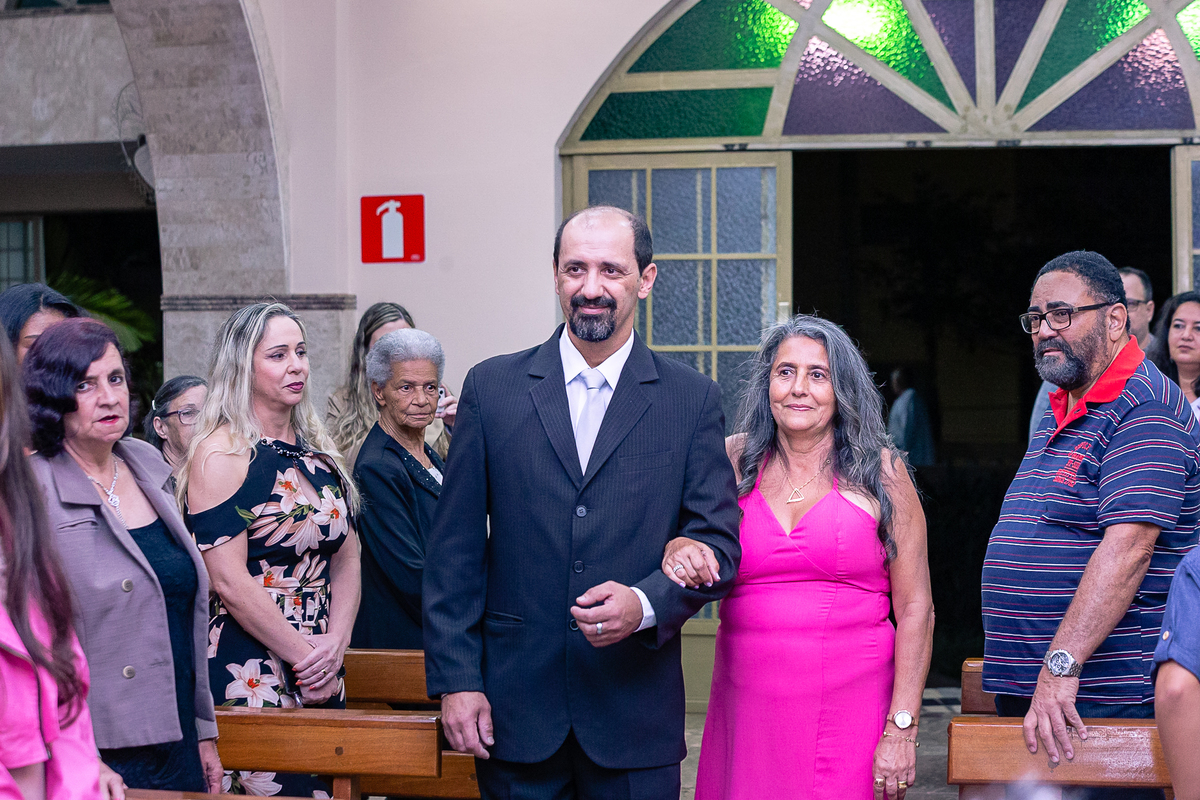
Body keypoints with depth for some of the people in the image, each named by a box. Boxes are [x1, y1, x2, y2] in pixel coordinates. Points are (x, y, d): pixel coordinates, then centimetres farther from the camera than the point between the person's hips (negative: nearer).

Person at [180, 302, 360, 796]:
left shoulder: (317, 453, 13)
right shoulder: (221, 453, -10)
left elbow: (346, 559, 13)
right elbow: (229, 579, -16)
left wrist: (335, 643, -4)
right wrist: (303, 655, -12)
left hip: (321, 677, 7)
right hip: (249, 675, -7)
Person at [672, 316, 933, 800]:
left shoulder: (879, 470, 0)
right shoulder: (735, 461, 7)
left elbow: (915, 608, -1)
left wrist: (902, 730, -9)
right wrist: (679, 551, -18)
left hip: (850, 712, -2)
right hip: (746, 711, 2)